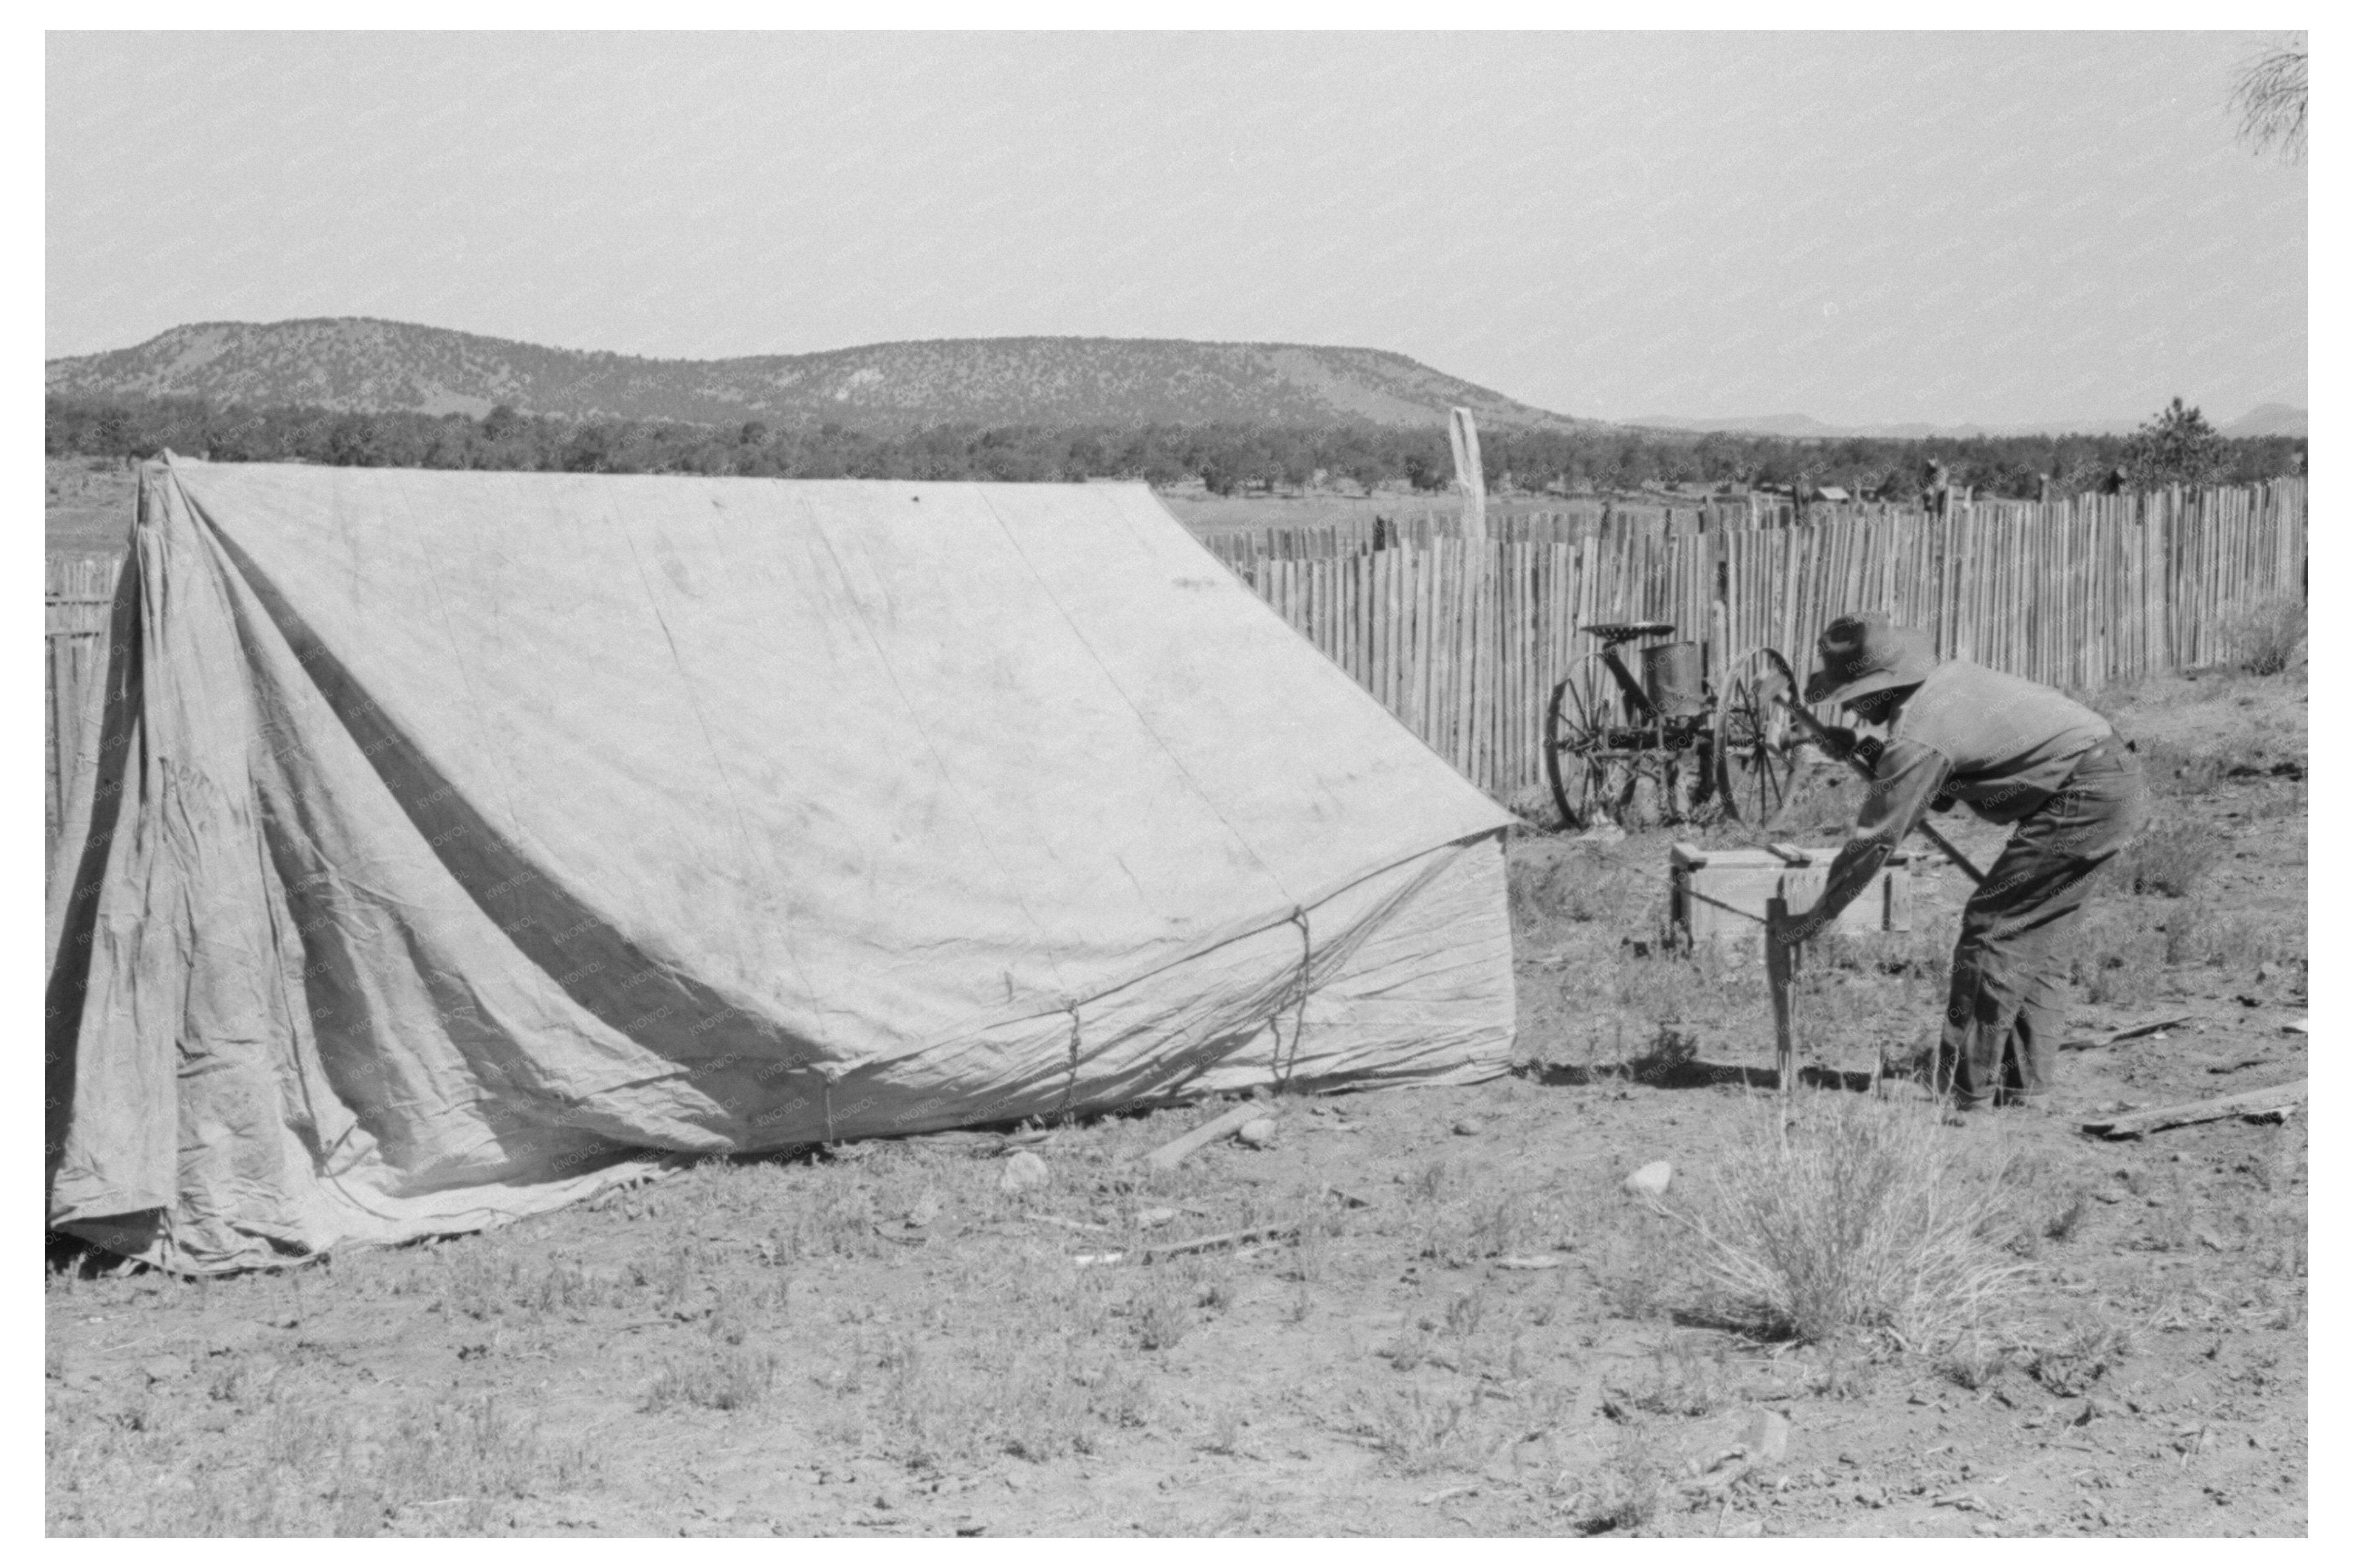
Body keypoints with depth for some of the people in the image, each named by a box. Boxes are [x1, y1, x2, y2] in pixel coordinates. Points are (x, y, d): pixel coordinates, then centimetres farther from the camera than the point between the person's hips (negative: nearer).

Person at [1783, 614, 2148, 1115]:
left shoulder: (1917, 737, -16)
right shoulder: (1949, 678, 12)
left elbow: (1874, 842, -10)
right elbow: (1939, 794, 23)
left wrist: (1818, 917, 0)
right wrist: (1863, 751, 13)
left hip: (2085, 798, -10)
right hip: (2122, 783, 10)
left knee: (1991, 929, -7)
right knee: (2030, 939, 15)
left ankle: (1970, 1096, -6)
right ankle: (2026, 1089, 17)